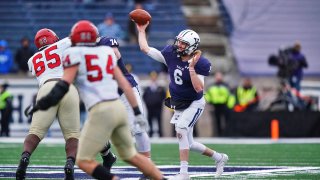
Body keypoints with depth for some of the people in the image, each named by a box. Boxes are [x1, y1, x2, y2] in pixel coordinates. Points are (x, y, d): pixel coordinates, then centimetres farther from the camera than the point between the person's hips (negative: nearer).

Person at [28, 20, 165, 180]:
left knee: (84, 161, 1)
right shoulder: (107, 52, 16)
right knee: (131, 156, 21)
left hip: (101, 111, -6)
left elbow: (64, 86, -10)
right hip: (118, 107, 6)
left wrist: (43, 104, -5)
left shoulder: (75, 54, 0)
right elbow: (125, 84, 15)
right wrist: (137, 112, 18)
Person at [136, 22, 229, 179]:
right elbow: (145, 48, -2)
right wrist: (141, 30, 0)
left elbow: (199, 88, -28)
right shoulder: (171, 54, -6)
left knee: (181, 128, -29)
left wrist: (191, 67, -33)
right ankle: (219, 158, 33)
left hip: (194, 104, -7)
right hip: (178, 105, 7)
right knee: (188, 144, 12)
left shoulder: (199, 64, -20)